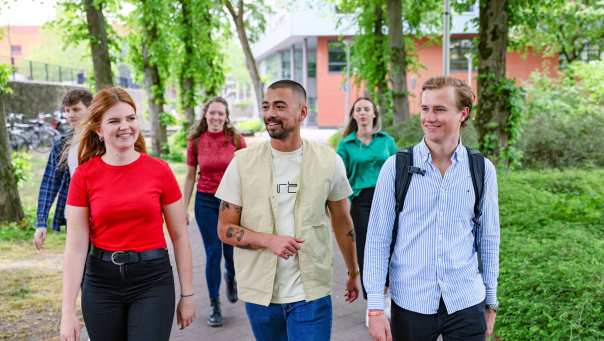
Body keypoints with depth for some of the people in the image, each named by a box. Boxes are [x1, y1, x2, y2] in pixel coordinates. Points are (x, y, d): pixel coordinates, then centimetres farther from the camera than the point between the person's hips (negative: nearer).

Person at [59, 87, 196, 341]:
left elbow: (179, 236, 2)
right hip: (101, 282, 1)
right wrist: (68, 312, -8)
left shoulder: (160, 171, -5)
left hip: (153, 281, -1)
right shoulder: (84, 175, -4)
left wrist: (187, 294, 3)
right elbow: (76, 245, -5)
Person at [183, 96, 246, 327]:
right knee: (213, 253, 3)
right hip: (206, 201, 0)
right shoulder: (196, 141, -1)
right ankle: (214, 305, 16)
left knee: (231, 250, 6)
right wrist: (184, 208, 6)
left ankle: (230, 277, 43)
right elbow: (190, 177, 6)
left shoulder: (236, 139, -4)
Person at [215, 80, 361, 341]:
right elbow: (225, 229, -2)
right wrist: (270, 241, -18)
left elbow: (342, 222, 9)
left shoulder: (329, 161, -2)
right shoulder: (243, 162, -4)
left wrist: (353, 272, 14)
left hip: (311, 294, -1)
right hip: (260, 293, 1)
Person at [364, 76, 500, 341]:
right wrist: (375, 307, -7)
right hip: (409, 304, -1)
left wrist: (491, 302, 10)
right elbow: (378, 239, -5)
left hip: (467, 304, 1)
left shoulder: (482, 170, -1)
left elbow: (489, 238, 7)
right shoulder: (396, 167, -6)